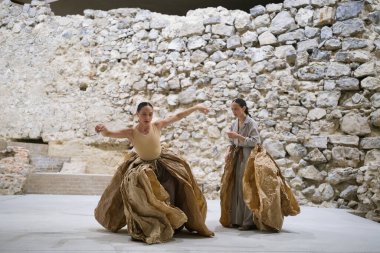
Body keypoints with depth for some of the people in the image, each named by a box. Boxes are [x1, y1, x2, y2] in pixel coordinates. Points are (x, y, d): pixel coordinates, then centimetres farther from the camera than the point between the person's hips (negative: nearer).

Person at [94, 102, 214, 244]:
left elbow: (178, 116, -9)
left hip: (162, 162, 2)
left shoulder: (157, 125, -19)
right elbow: (108, 134, -32)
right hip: (143, 166, -2)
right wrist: (103, 129, -56)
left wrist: (196, 107, -3)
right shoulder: (131, 132, -24)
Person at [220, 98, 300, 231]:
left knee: (248, 188, -9)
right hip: (237, 158, 7)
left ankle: (250, 221, -5)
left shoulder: (251, 123, -9)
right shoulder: (234, 124, 10)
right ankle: (237, 219, 12)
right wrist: (228, 152, -4)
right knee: (236, 187, 5)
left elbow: (255, 141, -16)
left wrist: (238, 136, -22)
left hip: (250, 157, -7)